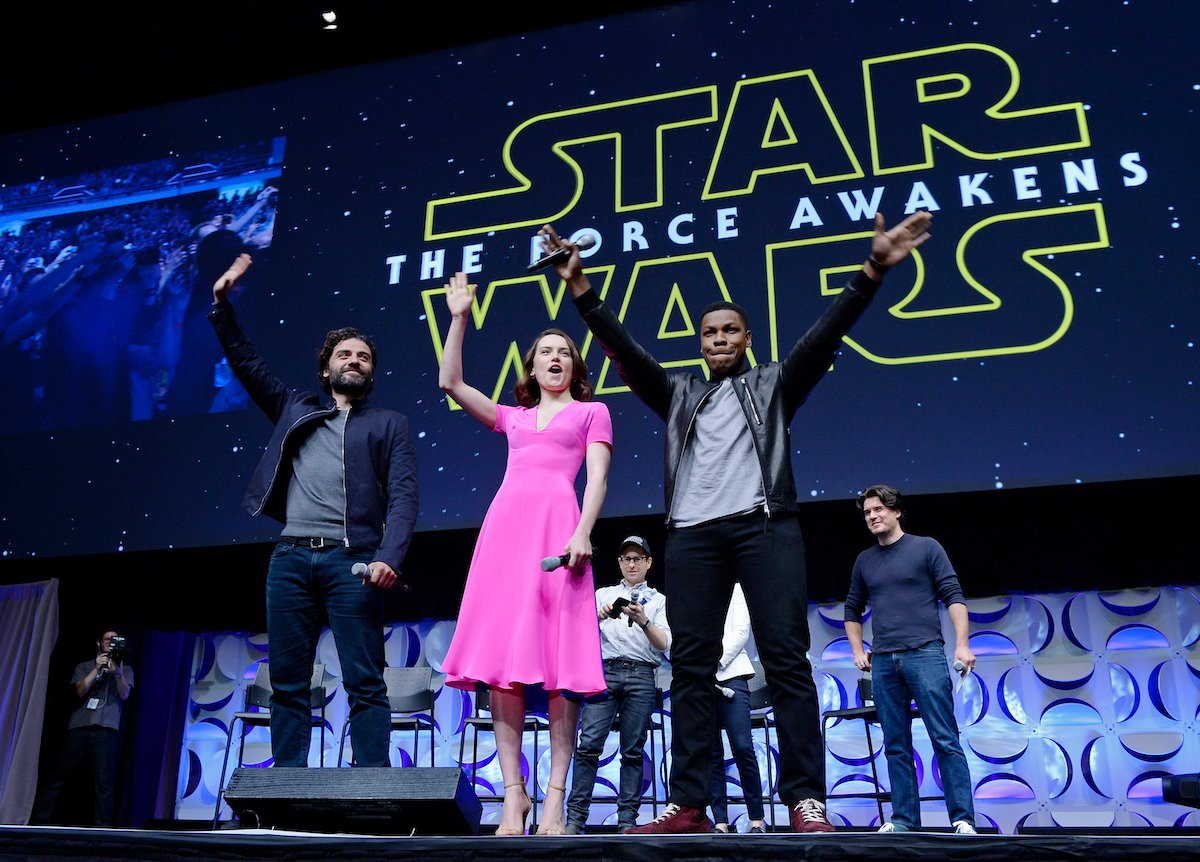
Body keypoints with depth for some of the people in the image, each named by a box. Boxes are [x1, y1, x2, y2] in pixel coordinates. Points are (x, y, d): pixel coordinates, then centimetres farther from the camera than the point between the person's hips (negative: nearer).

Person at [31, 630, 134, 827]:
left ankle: (102, 829, -7)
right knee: (58, 777, 2)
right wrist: (97, 669, -10)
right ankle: (38, 822, 10)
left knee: (103, 780, -8)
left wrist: (118, 672, -19)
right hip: (79, 727, 1)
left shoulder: (125, 670, 15)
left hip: (106, 729, -1)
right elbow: (80, 691, 1)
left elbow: (124, 695, -1)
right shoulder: (84, 667, 17)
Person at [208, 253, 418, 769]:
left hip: (352, 560, -3)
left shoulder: (389, 424, 13)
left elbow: (403, 498, 1)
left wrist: (389, 557, -14)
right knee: (287, 684, 4)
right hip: (291, 557, 4)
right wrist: (221, 304, 17)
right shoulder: (295, 411, 23)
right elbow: (246, 363, 24)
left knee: (365, 683, -6)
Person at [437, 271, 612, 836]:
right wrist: (459, 318, 20)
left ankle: (555, 796, -6)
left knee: (559, 662, -9)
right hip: (505, 525, 4)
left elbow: (597, 477, 4)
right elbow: (449, 382, 22)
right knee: (501, 660, -4)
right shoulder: (512, 417, 27)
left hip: (557, 525, -3)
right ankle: (513, 792, 1)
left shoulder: (591, 412, 18)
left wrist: (583, 533, -11)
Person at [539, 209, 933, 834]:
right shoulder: (679, 394, 25)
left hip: (763, 526, -2)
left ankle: (806, 801, -7)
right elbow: (625, 353, 16)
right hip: (692, 535, 2)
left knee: (786, 657, -8)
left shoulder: (773, 385, 19)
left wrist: (873, 270, -4)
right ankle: (689, 805, 0)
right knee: (691, 666, -2)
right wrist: (580, 288, 7)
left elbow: (824, 336, 8)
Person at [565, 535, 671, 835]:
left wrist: (643, 621, -15)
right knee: (589, 744, -11)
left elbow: (664, 644, 4)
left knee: (632, 751, -2)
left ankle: (627, 822, 0)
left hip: (641, 677, 0)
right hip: (605, 672, 0)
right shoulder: (603, 594, 21)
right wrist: (600, 616, -13)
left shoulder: (658, 600, 16)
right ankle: (575, 819, -11)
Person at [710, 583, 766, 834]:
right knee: (711, 753, -1)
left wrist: (715, 662, -8)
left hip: (729, 674, -2)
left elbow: (742, 630, 3)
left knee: (743, 748, -12)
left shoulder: (733, 588, 14)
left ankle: (757, 818, -5)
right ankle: (720, 821, 1)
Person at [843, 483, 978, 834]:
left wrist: (962, 644, -11)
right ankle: (904, 819, 10)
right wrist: (858, 652, 15)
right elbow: (852, 610, 25)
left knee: (945, 740, -6)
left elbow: (953, 596, -1)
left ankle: (963, 819, -2)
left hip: (924, 654, -4)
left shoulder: (926, 547, 4)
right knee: (896, 746, 5)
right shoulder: (864, 561, 16)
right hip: (882, 661, 4)